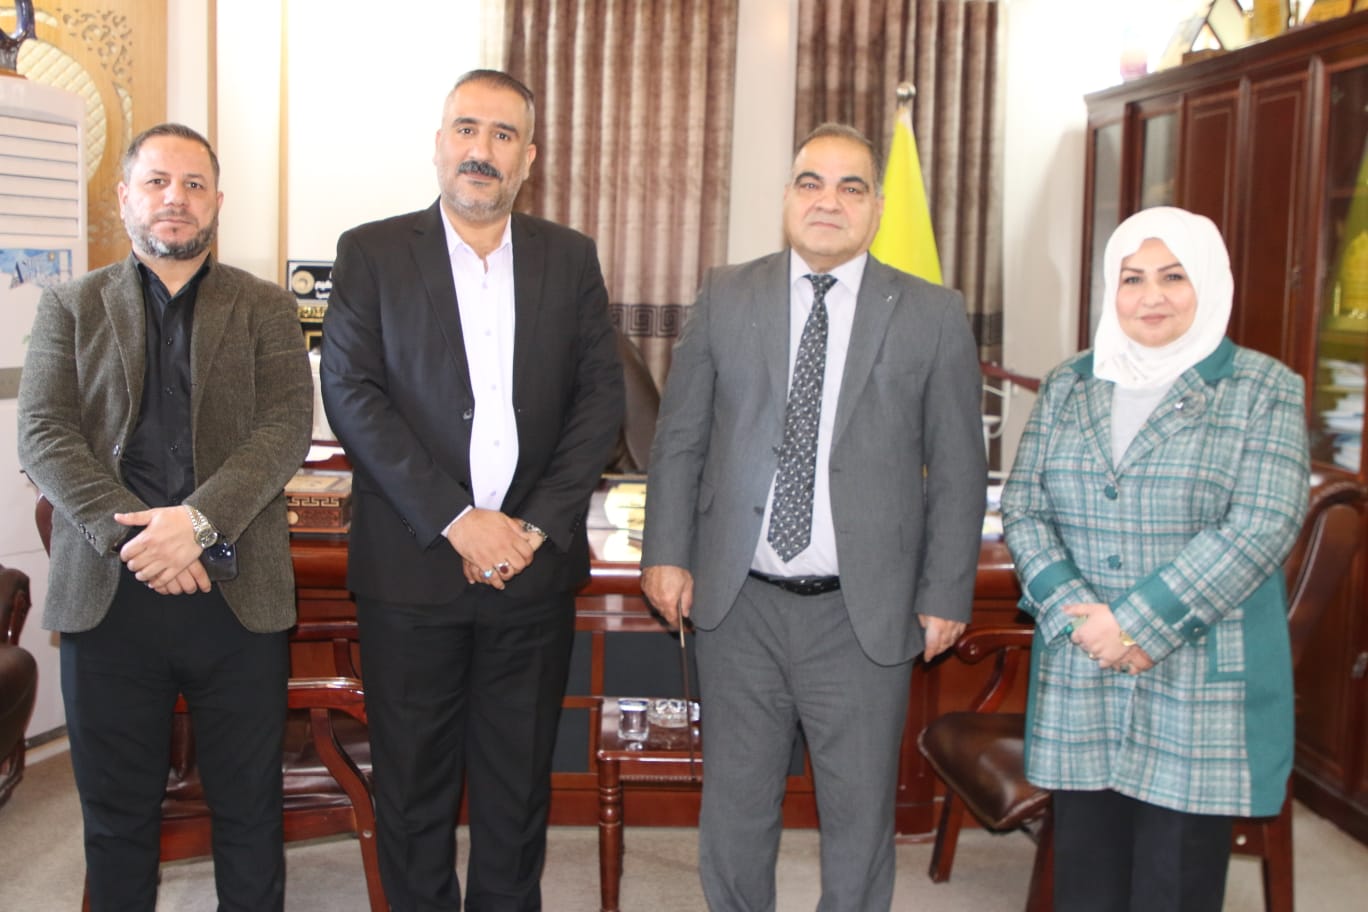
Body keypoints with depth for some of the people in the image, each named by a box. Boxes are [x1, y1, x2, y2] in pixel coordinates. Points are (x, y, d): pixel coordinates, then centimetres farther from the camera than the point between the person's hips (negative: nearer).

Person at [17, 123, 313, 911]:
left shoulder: (266, 309, 9)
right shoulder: (72, 307, 11)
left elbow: (288, 426, -4)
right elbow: (43, 435, -1)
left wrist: (200, 519, -20)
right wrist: (130, 535, -15)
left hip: (238, 593, 0)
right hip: (108, 598, 1)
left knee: (249, 809, 9)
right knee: (117, 816, 11)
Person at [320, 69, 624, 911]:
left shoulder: (571, 258, 8)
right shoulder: (371, 253, 2)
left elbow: (602, 397, 3)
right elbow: (352, 396, -7)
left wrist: (538, 526, -9)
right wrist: (456, 519, -15)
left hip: (536, 565, 2)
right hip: (411, 565, -1)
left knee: (520, 779, 11)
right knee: (412, 781, 9)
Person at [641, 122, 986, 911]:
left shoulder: (933, 316, -1)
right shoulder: (726, 297, 3)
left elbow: (958, 469, 1)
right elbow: (679, 438, 6)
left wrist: (946, 594, -2)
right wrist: (667, 551, 0)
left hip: (864, 615, -1)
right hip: (739, 606, 2)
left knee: (860, 814, 11)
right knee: (736, 807, 16)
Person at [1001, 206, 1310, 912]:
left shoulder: (1264, 390, 0)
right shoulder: (1067, 386, 11)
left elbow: (1263, 524, -11)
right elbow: (1021, 506, 6)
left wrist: (1140, 623, -16)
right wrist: (1075, 612, -10)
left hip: (1201, 687, -3)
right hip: (1078, 680, 3)